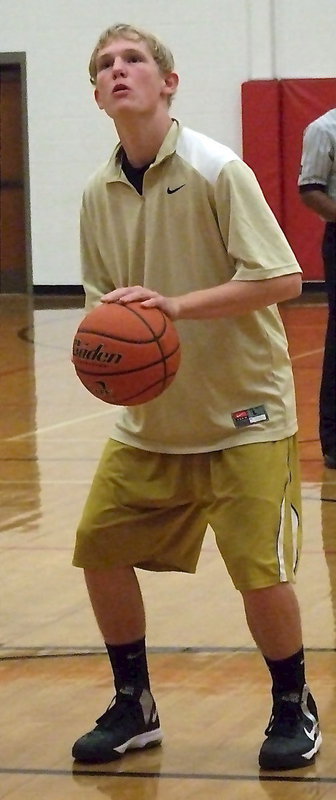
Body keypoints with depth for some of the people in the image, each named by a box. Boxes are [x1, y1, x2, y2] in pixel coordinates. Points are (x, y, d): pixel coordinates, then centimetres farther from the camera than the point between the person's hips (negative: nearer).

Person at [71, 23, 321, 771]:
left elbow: (282, 278, -21)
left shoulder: (216, 170, -16)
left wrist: (177, 305, -28)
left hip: (243, 412, -6)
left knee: (260, 571, -9)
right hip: (150, 415, 6)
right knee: (101, 547, 2)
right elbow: (105, 296, 10)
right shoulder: (100, 192, 1)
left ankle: (293, 708, 16)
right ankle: (134, 707, 21)